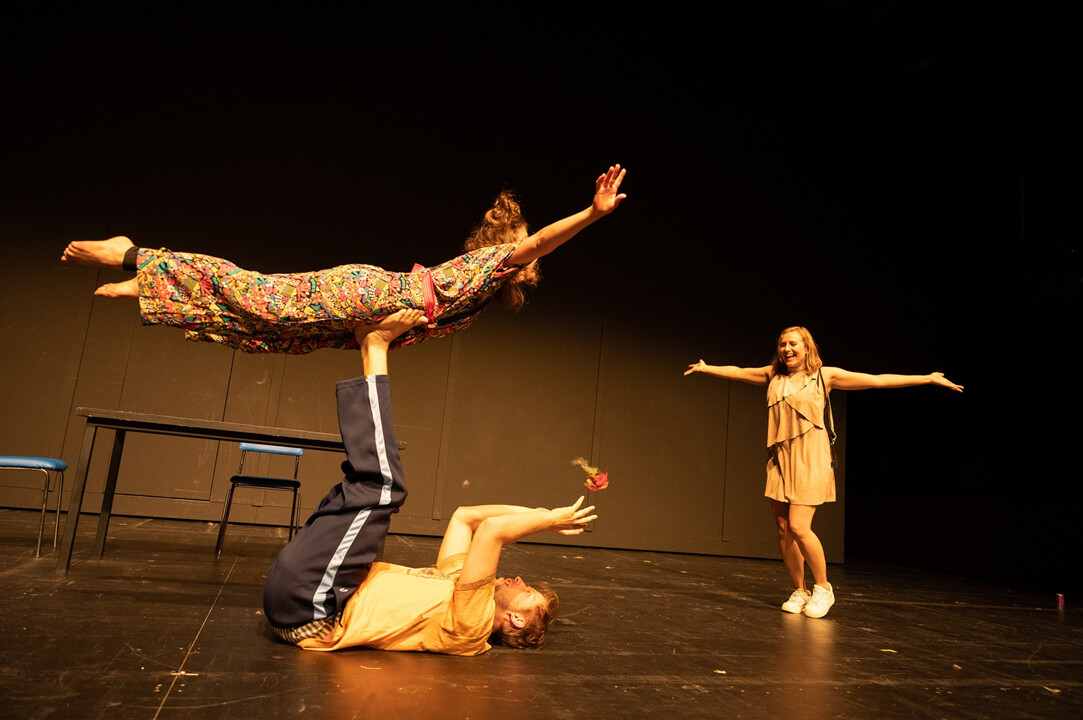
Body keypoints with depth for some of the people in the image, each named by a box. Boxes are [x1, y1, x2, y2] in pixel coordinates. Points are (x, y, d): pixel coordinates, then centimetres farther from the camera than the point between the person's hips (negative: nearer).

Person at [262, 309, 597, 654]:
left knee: (381, 486, -19)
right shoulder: (457, 581, 10)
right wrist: (540, 516, 15)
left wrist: (548, 519, -12)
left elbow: (493, 528, -29)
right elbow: (464, 516, 19)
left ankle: (376, 346, -3)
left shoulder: (472, 623, -15)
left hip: (306, 603, -8)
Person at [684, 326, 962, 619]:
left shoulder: (825, 375, 1)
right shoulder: (774, 375, 11)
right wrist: (705, 368, 32)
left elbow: (878, 380, 0)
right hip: (780, 460, 4)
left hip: (810, 461, -4)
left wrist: (928, 378, -2)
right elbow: (737, 372, 24)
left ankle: (823, 588, 10)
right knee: (783, 528, 4)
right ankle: (799, 592, 21)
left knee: (798, 527, -14)